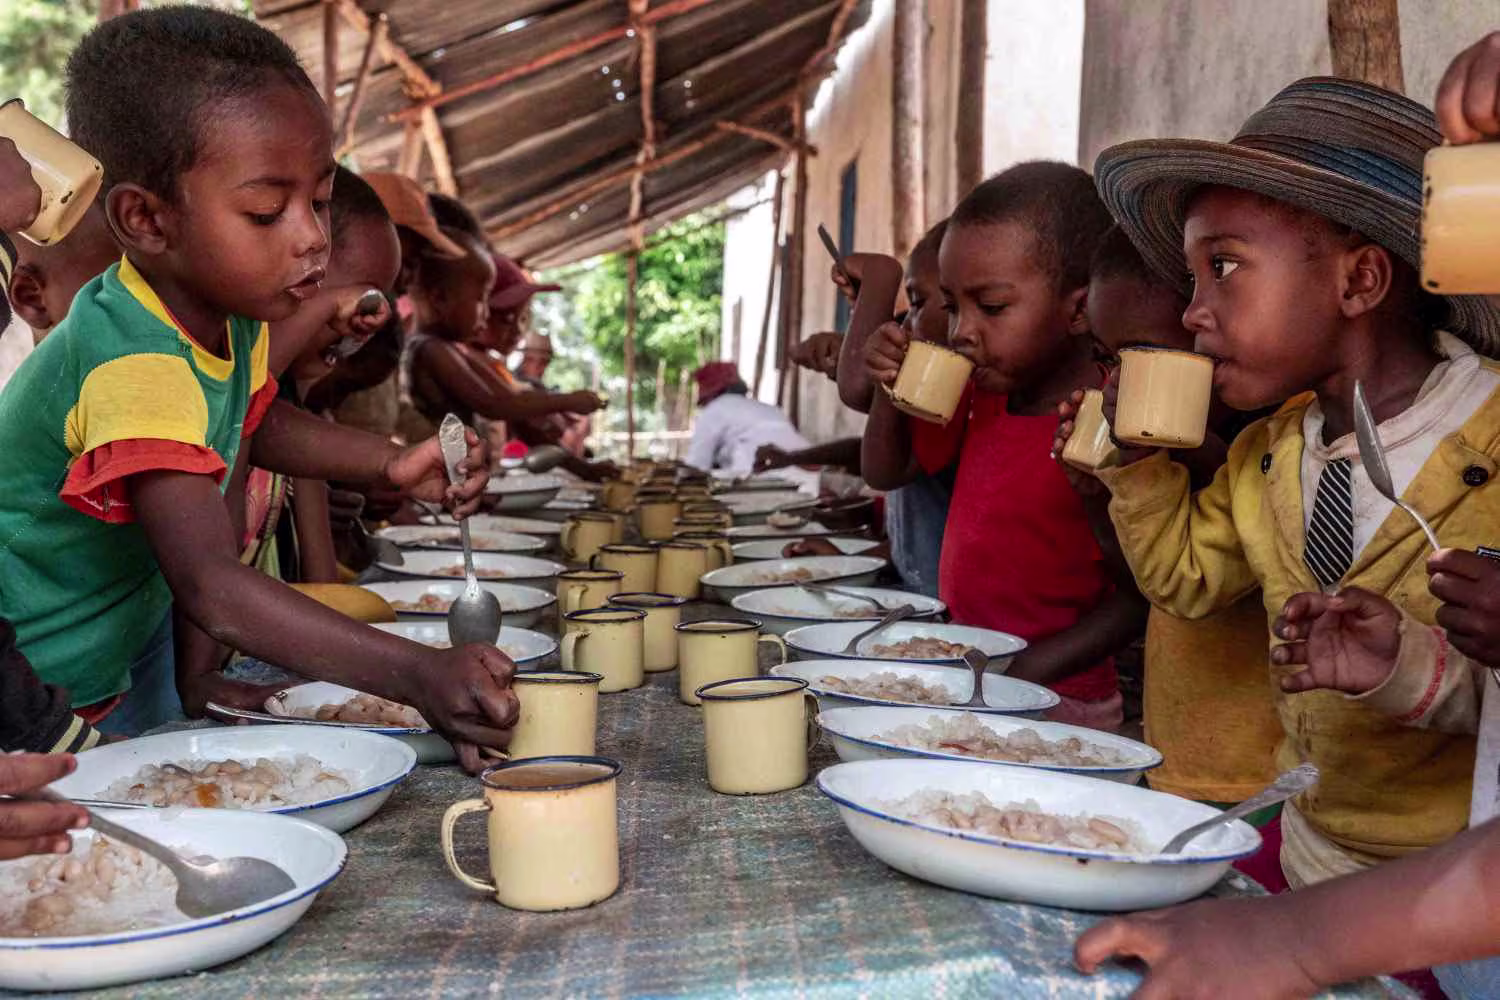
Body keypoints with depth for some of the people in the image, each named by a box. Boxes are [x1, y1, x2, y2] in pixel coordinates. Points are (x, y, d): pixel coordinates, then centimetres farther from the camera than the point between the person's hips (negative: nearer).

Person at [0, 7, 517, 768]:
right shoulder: (137, 367, -36)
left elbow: (255, 421, 15)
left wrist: (391, 463, -3)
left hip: (123, 645, 9)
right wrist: (417, 676, -56)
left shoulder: (230, 313, -7)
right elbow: (211, 588, -47)